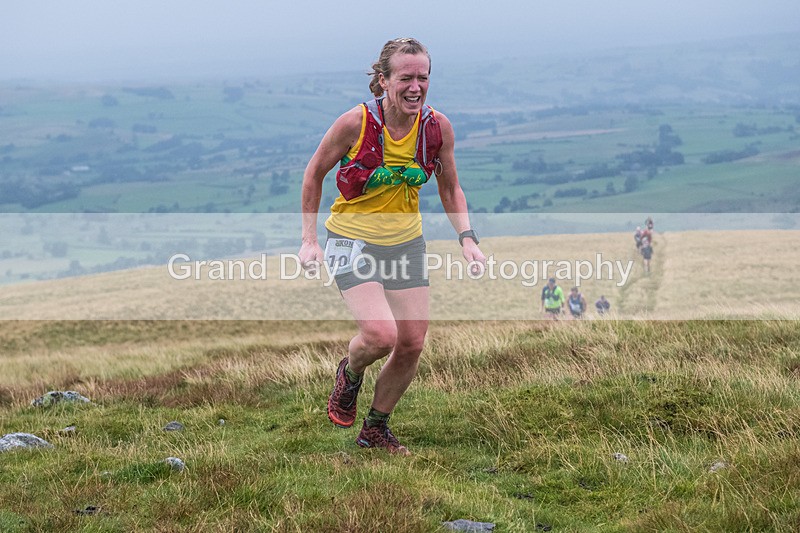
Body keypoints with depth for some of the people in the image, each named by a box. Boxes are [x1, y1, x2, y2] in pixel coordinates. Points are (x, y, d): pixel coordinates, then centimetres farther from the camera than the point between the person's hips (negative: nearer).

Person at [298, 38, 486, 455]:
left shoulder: (437, 127, -8)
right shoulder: (355, 123, -19)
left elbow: (450, 188, 8)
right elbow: (314, 174, -4)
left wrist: (467, 239, -6)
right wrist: (309, 240, -5)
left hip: (406, 242, 5)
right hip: (353, 240, -4)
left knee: (412, 344, 2)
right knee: (380, 335, -22)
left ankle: (375, 429, 25)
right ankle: (349, 374, 15)